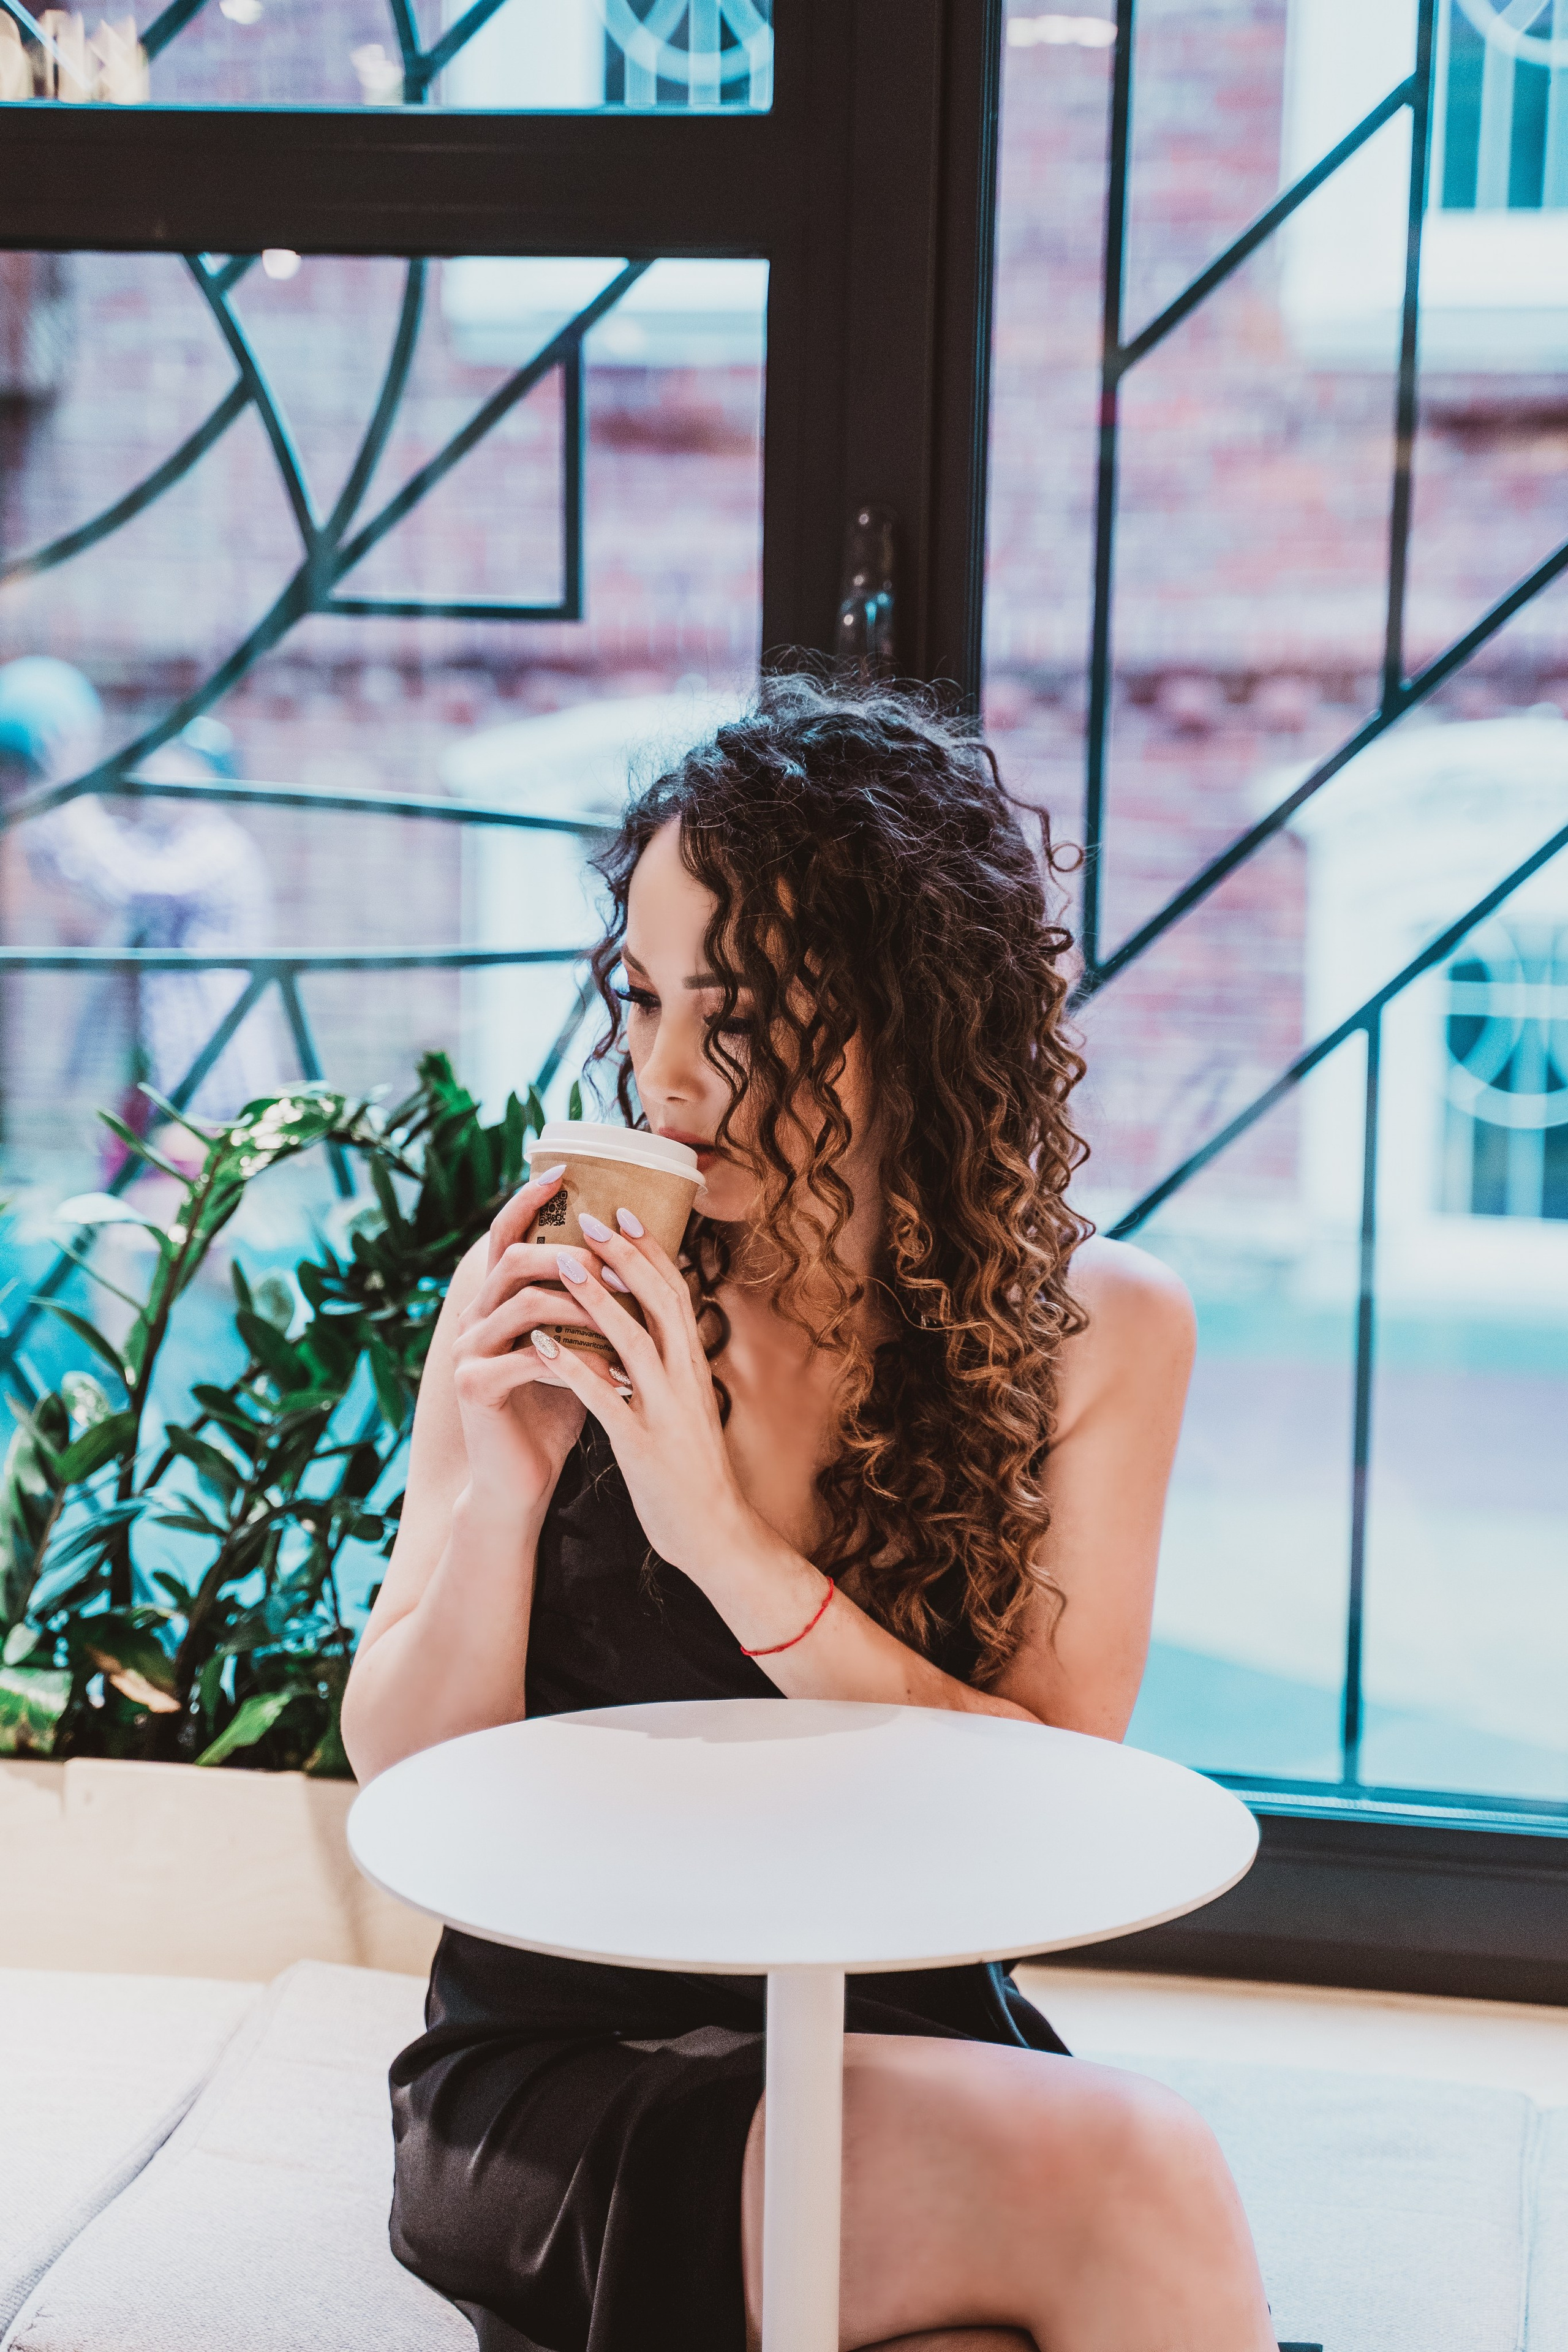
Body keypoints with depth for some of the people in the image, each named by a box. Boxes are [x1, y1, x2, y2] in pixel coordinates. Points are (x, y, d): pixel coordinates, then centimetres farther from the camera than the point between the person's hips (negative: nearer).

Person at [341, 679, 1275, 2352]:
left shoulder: (1099, 1332, -1)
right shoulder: (552, 1301, -4)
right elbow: (402, 1784, 0)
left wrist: (728, 1543, -20)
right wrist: (496, 1495, -20)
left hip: (918, 2050, 2)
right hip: (562, 2071, -1)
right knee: (1130, 2176, -27)